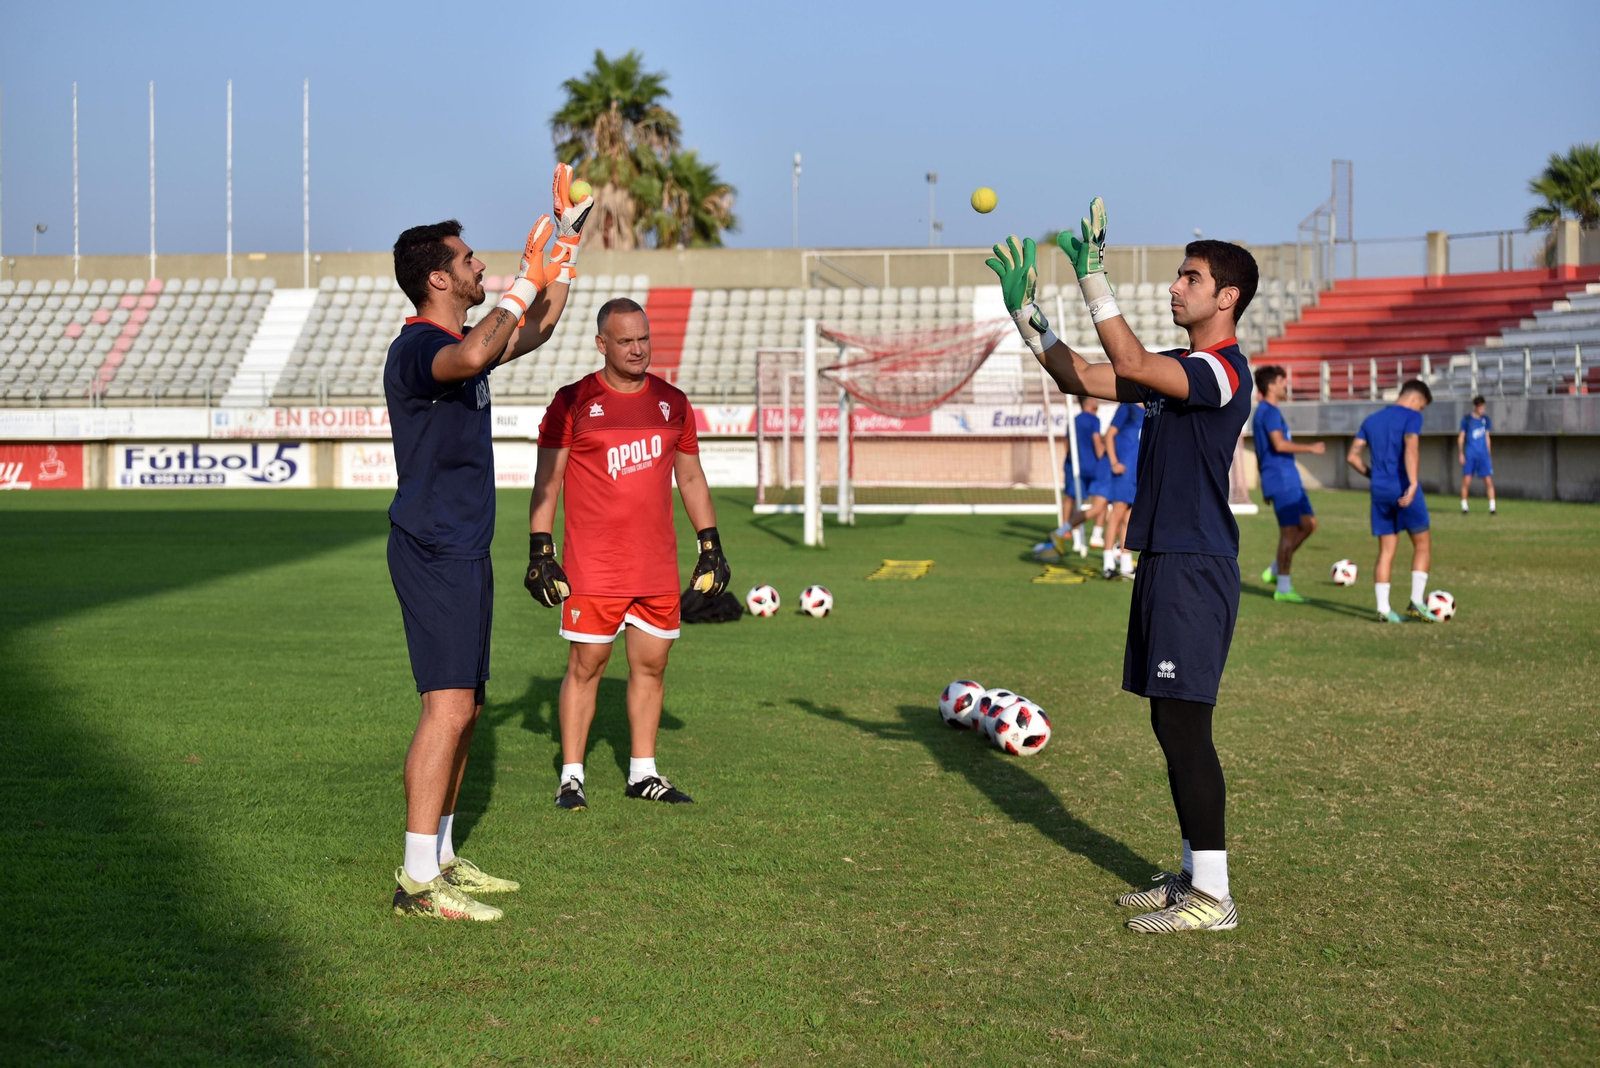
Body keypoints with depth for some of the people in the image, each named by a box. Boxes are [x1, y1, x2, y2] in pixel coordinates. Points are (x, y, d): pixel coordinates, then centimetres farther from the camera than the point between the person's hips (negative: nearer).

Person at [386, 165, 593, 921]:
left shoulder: (459, 342, 16)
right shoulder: (417, 347, -15)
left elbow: (535, 332, 31)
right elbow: (474, 357, -38)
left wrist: (568, 237, 24)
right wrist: (525, 281, -26)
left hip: (464, 552, 10)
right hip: (433, 552, -10)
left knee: (463, 708, 13)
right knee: (448, 707, -14)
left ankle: (440, 858, 21)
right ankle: (417, 880, -11)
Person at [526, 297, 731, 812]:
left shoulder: (672, 402, 10)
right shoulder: (573, 401, -2)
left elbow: (691, 478, 18)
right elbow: (547, 480, 1)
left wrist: (711, 546, 13)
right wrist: (540, 551, -6)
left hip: (658, 566, 4)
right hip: (592, 567, -4)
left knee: (651, 664, 8)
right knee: (586, 665, -1)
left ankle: (643, 773, 18)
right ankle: (571, 776, 8)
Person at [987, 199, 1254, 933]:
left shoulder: (1223, 370, -13)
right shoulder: (1178, 369, 17)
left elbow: (1130, 363, -29)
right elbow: (1081, 379, 21)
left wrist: (1094, 279, -28)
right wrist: (1026, 312, 15)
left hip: (1195, 568, -10)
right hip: (1163, 562, 10)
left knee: (1184, 723, -9)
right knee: (1171, 723, 13)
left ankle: (1212, 896, -5)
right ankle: (1193, 874, 22)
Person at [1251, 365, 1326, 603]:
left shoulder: (1264, 411, 18)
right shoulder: (1270, 412, -13)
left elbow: (1261, 450, 24)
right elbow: (1279, 444, -26)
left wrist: (1265, 484, 27)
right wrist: (1311, 448, -17)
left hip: (1289, 480, 10)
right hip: (1281, 479, -10)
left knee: (1308, 524, 12)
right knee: (1290, 531, -6)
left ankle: (1275, 570, 16)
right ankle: (1283, 588, 1)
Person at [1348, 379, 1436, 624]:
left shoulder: (1372, 420, 15)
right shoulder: (1411, 416, -3)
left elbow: (1352, 456, 12)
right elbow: (1411, 448, -20)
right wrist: (1413, 484, -27)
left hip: (1379, 491, 5)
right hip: (1403, 490, -5)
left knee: (1386, 550, 7)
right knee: (1423, 544, 8)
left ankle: (1383, 609, 2)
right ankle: (1416, 601, 0)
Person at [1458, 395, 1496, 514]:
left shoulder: (1486, 420, 9)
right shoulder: (1466, 419, 2)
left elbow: (1487, 437, 16)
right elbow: (1461, 437, 4)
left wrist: (1488, 454, 14)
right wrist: (1460, 453, -5)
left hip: (1483, 455, 2)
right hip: (1470, 455, -2)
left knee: (1488, 481, -6)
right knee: (1466, 480, -7)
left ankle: (1492, 507, -3)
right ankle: (1464, 506, 4)